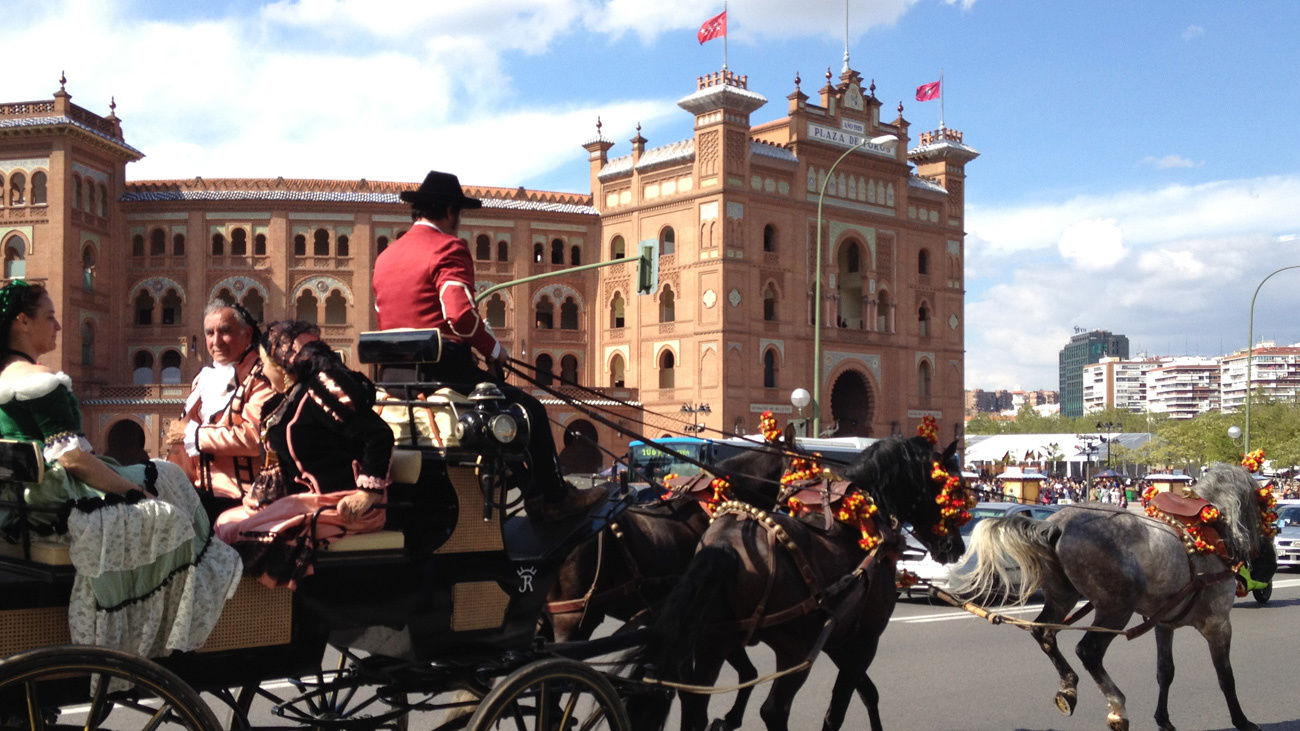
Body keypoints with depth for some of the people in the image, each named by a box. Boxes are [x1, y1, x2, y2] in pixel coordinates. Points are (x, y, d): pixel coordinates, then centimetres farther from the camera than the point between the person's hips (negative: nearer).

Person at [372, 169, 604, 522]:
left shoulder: (385, 256, 16)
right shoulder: (448, 248, -9)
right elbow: (460, 316, -23)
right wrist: (493, 349, -6)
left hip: (398, 374, 9)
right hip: (446, 369, -9)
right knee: (530, 410, 4)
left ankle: (533, 494, 27)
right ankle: (554, 499, 10)